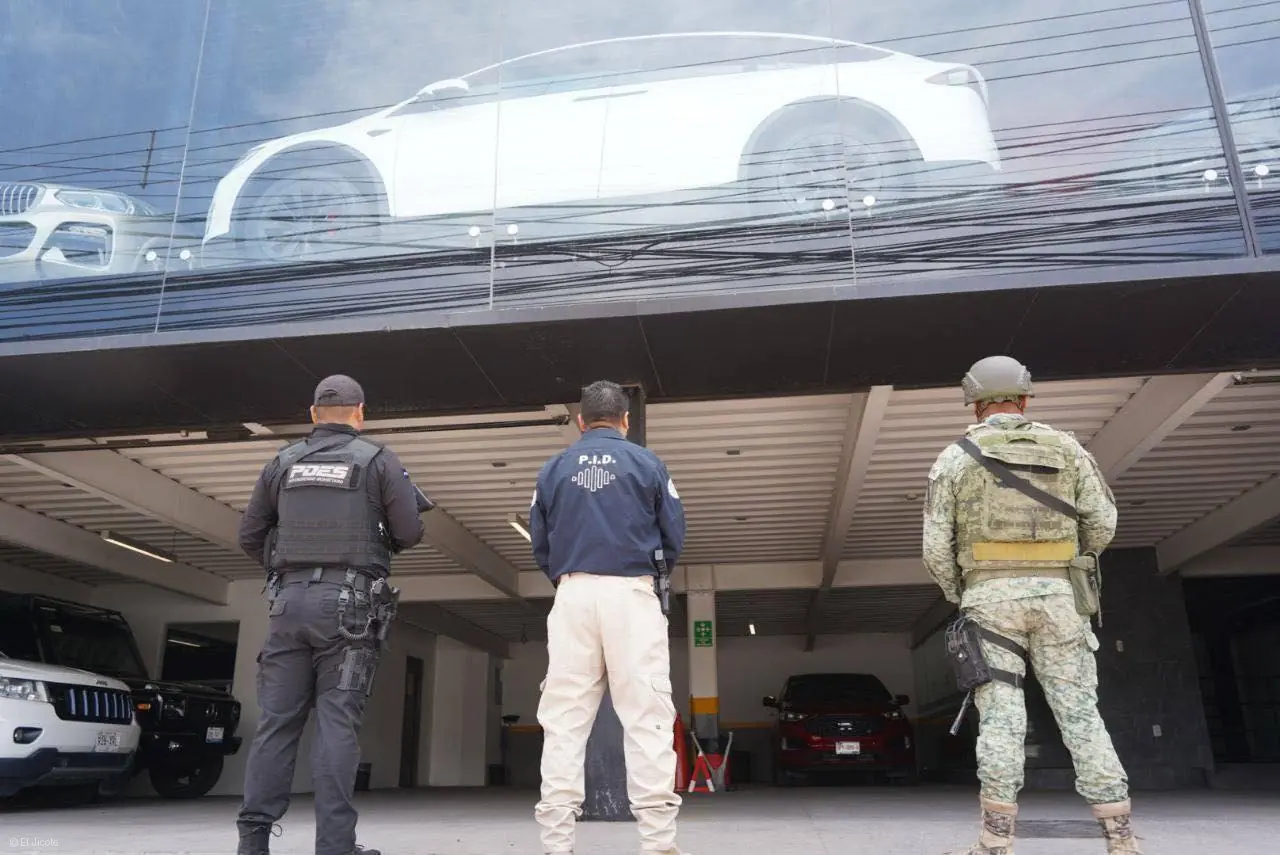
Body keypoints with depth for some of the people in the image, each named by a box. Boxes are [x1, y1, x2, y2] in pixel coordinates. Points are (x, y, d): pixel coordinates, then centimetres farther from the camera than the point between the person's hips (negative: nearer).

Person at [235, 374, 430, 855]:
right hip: (348, 602, -3)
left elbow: (249, 535, 14)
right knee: (337, 725, -3)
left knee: (277, 720, 7)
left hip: (290, 601, 4)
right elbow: (410, 532, -3)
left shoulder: (283, 463, 11)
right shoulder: (376, 459, 1)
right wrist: (379, 542, 18)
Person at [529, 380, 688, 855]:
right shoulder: (647, 464, 5)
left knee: (564, 720, 4)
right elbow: (674, 536, 4)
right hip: (630, 594, -2)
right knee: (647, 718, -2)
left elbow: (539, 544, 11)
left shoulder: (553, 470, 11)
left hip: (573, 596, 2)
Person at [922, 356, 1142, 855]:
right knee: (1080, 714, 5)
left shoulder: (953, 459, 5)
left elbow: (936, 547, 0)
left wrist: (958, 597, 16)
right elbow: (1102, 523, 5)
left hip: (991, 595, -1)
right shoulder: (1065, 448, 9)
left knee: (1000, 716, -3)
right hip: (1056, 597, 2)